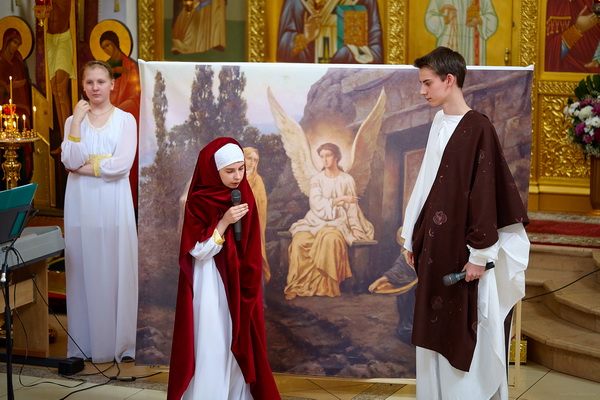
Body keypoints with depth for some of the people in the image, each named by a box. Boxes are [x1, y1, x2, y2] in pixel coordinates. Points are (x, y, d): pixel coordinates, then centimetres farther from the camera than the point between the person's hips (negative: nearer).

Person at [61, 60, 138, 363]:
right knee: (84, 268, 2)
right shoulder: (74, 120, 9)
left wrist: (84, 168, -7)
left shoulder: (126, 120, 3)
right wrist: (76, 122, -10)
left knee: (116, 268, -1)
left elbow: (122, 164, -10)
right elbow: (71, 162, -6)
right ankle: (84, 343, 9)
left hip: (114, 203, -2)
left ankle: (120, 342, 8)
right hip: (81, 202, 2)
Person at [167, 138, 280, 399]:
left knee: (239, 343, 9)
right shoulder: (198, 202, -12)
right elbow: (197, 251, -16)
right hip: (211, 285, -5)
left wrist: (250, 286, 4)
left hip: (238, 282, 5)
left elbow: (250, 249, 8)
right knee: (211, 345, -3)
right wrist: (223, 223, -26)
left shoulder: (244, 197, 2)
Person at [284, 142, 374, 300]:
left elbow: (352, 206, 3)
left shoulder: (347, 180, 7)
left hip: (339, 221, -1)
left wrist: (354, 229, -11)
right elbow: (317, 204, -4)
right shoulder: (316, 179, 10)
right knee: (300, 239, -30)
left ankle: (327, 285, -30)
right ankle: (297, 285, -27)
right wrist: (340, 199, -7)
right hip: (318, 220, 2)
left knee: (330, 238, -37)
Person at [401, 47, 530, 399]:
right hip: (434, 245, 7)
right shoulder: (439, 123, 9)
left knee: (464, 331, 0)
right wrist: (414, 238, 15)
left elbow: (484, 193, -15)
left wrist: (479, 253, -15)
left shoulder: (478, 128, -14)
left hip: (461, 247, -7)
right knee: (434, 327, 12)